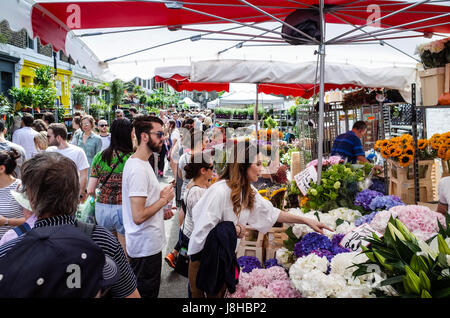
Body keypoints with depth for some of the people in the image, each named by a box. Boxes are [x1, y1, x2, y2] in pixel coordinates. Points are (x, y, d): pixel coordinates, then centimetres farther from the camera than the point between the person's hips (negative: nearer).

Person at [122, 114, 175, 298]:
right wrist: (164, 199, -16)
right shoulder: (138, 169, -25)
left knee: (149, 291, 23)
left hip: (149, 243, 10)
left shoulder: (139, 162, 9)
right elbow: (138, 217, -29)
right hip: (146, 247, -10)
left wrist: (161, 212, 10)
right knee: (146, 293, 7)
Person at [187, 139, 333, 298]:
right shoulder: (220, 191, -26)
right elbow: (202, 232, -28)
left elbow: (272, 213, 10)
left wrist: (307, 221, 8)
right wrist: (235, 229, -19)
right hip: (204, 260, -7)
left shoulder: (249, 192, 0)